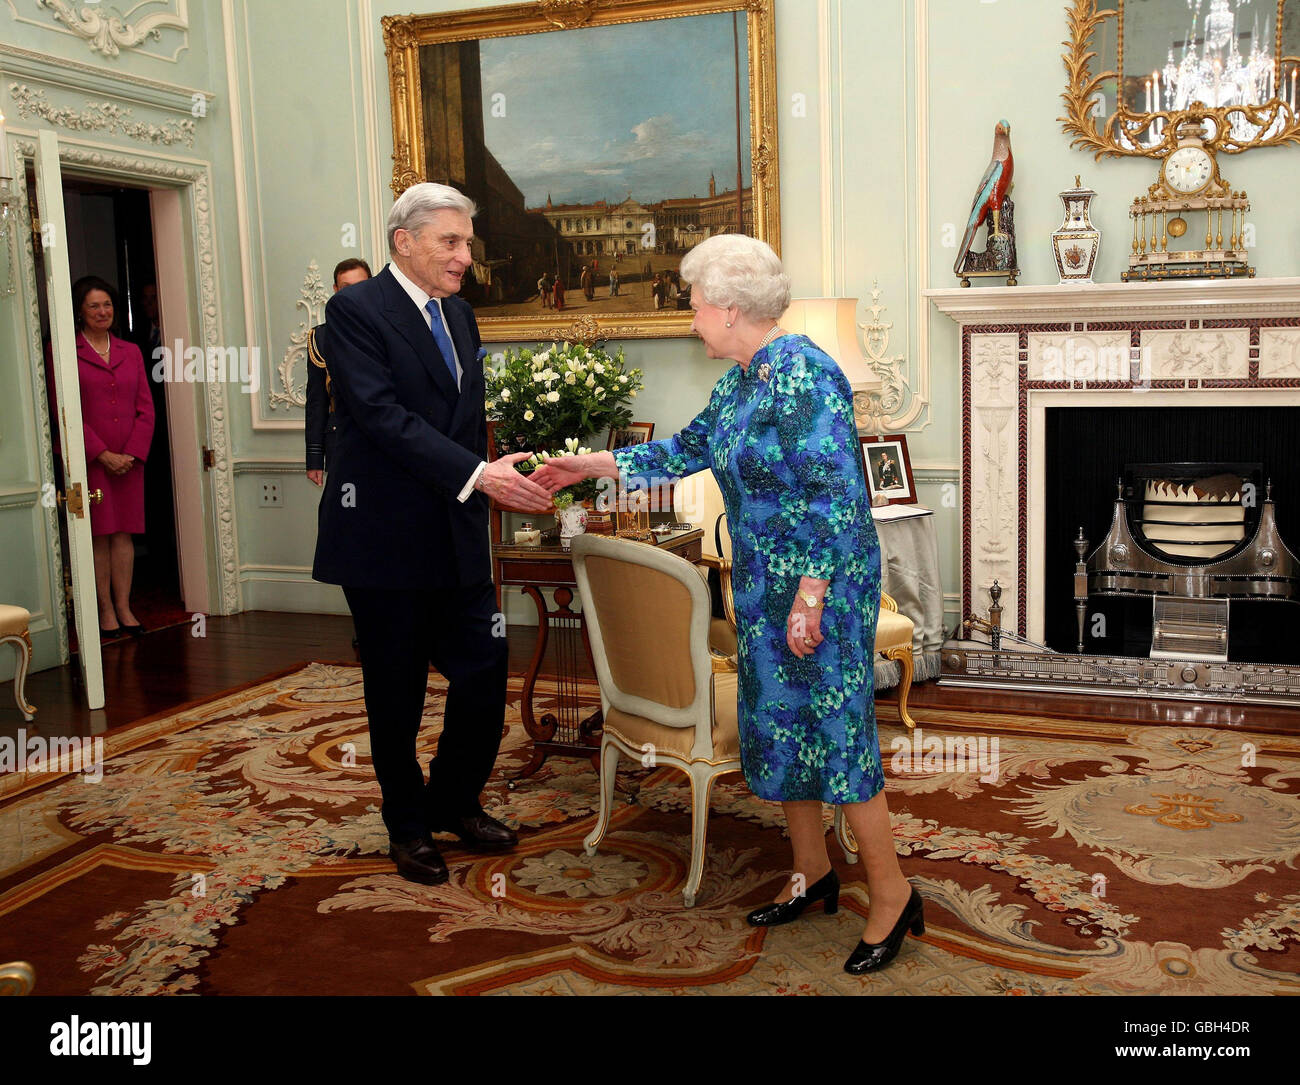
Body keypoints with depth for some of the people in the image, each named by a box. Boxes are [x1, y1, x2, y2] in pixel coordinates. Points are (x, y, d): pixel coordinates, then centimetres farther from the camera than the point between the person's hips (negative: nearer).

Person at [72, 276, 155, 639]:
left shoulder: (131, 352, 13)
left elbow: (146, 408, 9)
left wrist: (132, 453, -4)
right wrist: (102, 454, -12)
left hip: (130, 459, 4)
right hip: (88, 459, -4)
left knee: (124, 533, 4)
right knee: (98, 534, -1)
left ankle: (124, 607, 9)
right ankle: (106, 609, 6)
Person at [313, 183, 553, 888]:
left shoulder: (459, 315, 13)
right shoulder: (355, 311, -10)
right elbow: (385, 417, -22)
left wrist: (484, 492, 12)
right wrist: (476, 474, -30)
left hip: (457, 539, 6)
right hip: (386, 539, -6)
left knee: (485, 675, 6)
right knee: (396, 693, 7)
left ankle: (455, 803, 30)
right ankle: (409, 826, 27)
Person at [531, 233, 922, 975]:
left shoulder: (805, 375, -19)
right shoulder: (739, 381, 10)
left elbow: (836, 496, -22)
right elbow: (687, 450, 23)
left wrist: (810, 596, -23)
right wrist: (591, 465, 24)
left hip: (820, 583, -9)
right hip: (764, 582, 9)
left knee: (835, 730, -3)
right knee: (775, 724, 15)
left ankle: (893, 896, 13)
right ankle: (813, 872, 31)